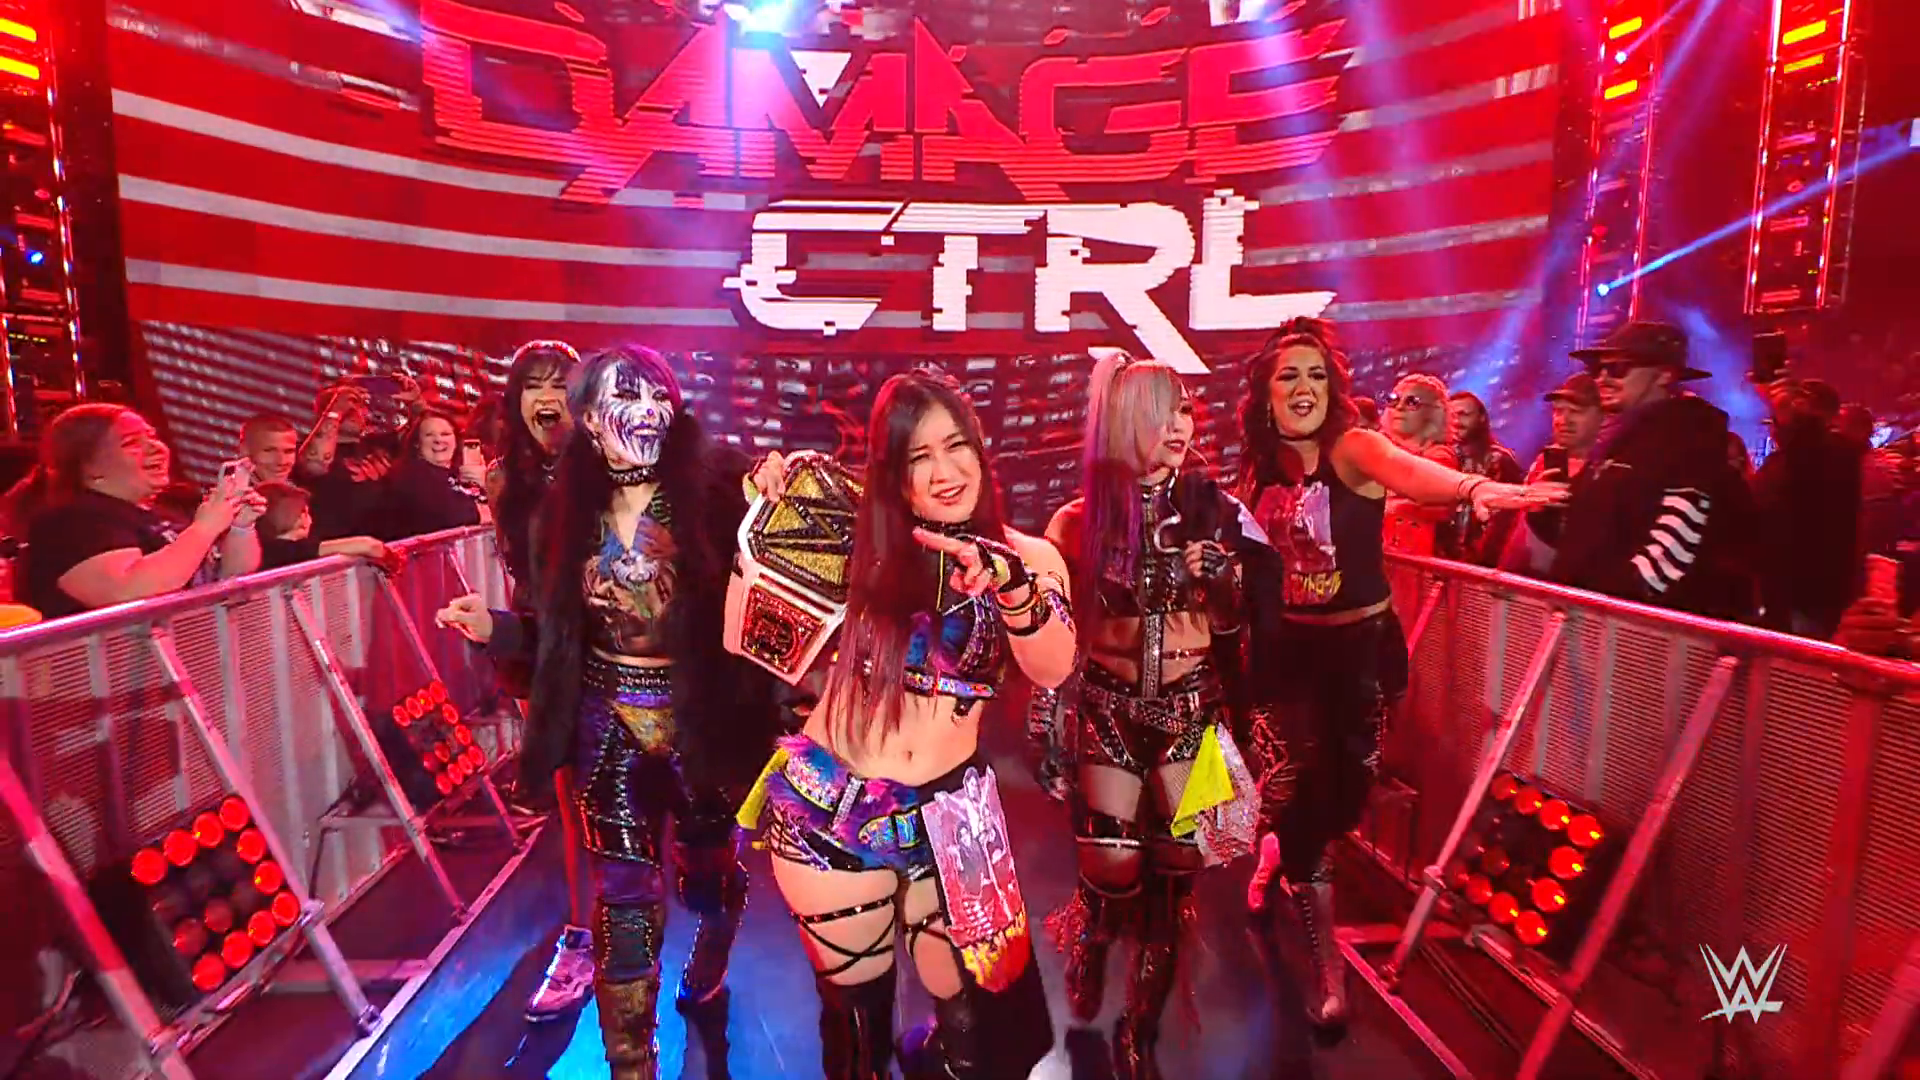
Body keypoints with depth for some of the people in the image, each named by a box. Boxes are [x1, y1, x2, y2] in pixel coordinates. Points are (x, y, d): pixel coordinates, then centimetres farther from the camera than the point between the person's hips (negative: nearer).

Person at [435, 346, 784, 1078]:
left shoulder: (714, 495, -13)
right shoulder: (567, 513, -1)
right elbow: (556, 632, 6)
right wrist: (494, 628, -12)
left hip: (699, 720, -1)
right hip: (609, 723, 2)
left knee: (707, 871, 20)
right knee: (624, 896, 4)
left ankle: (707, 977, 56)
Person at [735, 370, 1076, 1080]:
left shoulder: (1028, 558, -3)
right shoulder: (860, 544, -2)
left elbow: (1052, 670, -22)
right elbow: (745, 638, -4)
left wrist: (1009, 586, -40)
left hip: (945, 817, 1)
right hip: (825, 806, 0)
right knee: (854, 1017, 16)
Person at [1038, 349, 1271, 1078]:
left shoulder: (1211, 508, -1)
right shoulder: (1083, 519, -5)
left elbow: (1230, 624, 8)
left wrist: (1215, 577, -10)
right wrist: (1051, 733, 0)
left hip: (1192, 707, 1)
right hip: (1110, 708, -1)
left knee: (1175, 873, 4)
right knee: (1114, 874, -2)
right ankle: (1084, 943, 37)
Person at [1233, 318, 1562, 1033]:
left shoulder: (1353, 449, -14)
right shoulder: (1261, 470, 0)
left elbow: (1410, 470, -38)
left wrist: (1474, 487, -57)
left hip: (1362, 645, -2)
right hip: (1286, 649, 3)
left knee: (1342, 788, 5)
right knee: (1296, 790, -2)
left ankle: (1281, 859, 42)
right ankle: (1326, 966, 17)